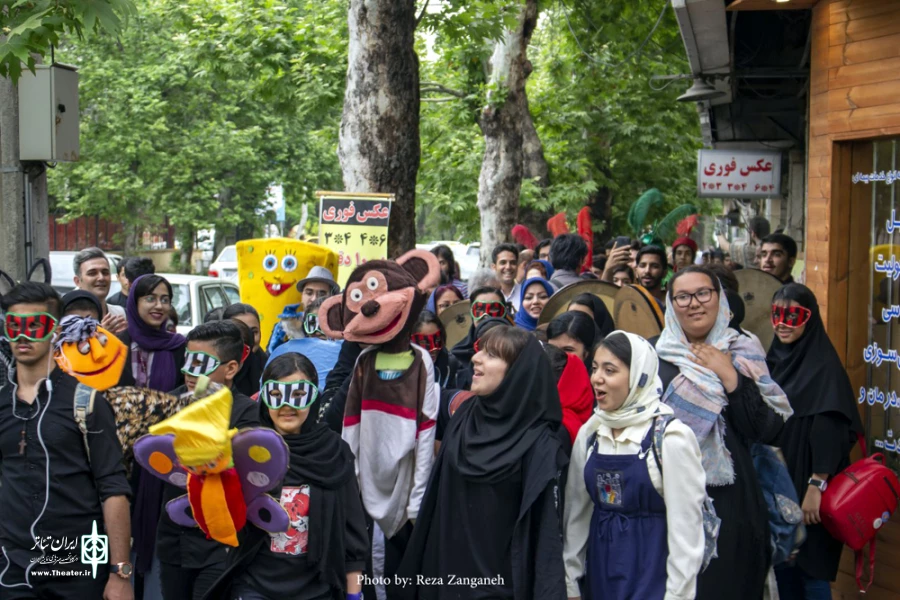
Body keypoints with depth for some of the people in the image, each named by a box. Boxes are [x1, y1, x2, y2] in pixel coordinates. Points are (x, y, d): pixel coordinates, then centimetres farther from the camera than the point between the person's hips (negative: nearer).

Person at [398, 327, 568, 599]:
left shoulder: (539, 445, -14)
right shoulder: (464, 416, 3)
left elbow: (548, 531, -17)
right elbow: (437, 500, 10)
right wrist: (420, 566, 9)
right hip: (445, 572, 6)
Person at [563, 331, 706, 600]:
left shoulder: (671, 438, -12)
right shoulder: (589, 433, 3)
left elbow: (686, 527, -12)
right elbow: (576, 512, 9)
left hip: (653, 578, -5)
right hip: (600, 573, 5)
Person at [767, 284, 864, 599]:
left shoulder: (824, 366, -13)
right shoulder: (774, 360, 9)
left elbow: (831, 431, -19)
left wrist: (816, 485, -24)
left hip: (806, 484, -7)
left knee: (811, 567, -1)